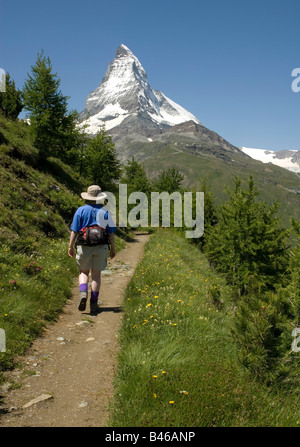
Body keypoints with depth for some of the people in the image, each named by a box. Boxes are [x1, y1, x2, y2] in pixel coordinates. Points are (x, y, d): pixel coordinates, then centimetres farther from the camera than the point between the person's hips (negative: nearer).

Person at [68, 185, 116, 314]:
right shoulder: (105, 212, 2)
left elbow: (74, 231, -3)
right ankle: (94, 303, 10)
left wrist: (70, 246, 5)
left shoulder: (81, 210, -1)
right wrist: (113, 249, 12)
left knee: (83, 272, 15)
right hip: (100, 247, 1)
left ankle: (83, 293, -11)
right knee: (96, 274, 9)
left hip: (84, 247, 0)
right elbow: (111, 233, 3)